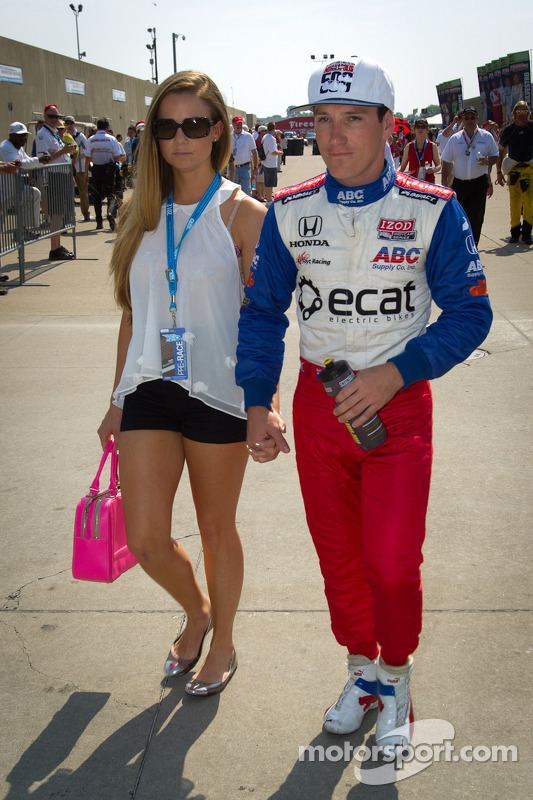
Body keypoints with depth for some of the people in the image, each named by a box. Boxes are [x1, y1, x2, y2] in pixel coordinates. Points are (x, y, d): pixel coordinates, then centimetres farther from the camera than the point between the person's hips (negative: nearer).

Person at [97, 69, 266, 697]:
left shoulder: (242, 214, -6)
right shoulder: (139, 213, 6)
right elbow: (132, 314, 11)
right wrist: (117, 402, 14)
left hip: (219, 391, -4)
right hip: (149, 388, 4)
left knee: (216, 528, 12)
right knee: (145, 540, 4)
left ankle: (222, 643, 37)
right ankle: (196, 611, 37)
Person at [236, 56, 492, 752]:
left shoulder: (433, 211, -8)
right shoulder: (288, 212, 0)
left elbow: (470, 312, -6)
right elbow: (262, 311, 5)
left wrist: (395, 373, -18)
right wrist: (257, 403, -5)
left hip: (399, 405, -3)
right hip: (318, 401, 3)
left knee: (392, 563, -6)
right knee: (337, 557, 12)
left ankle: (395, 681, 22)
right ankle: (362, 672, 36)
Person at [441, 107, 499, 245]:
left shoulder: (486, 137, 3)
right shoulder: (454, 139, 4)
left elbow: (495, 156, 10)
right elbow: (446, 163, 6)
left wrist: (487, 161, -14)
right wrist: (445, 184, 2)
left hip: (479, 183, -1)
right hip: (459, 183, 1)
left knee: (476, 218, -1)